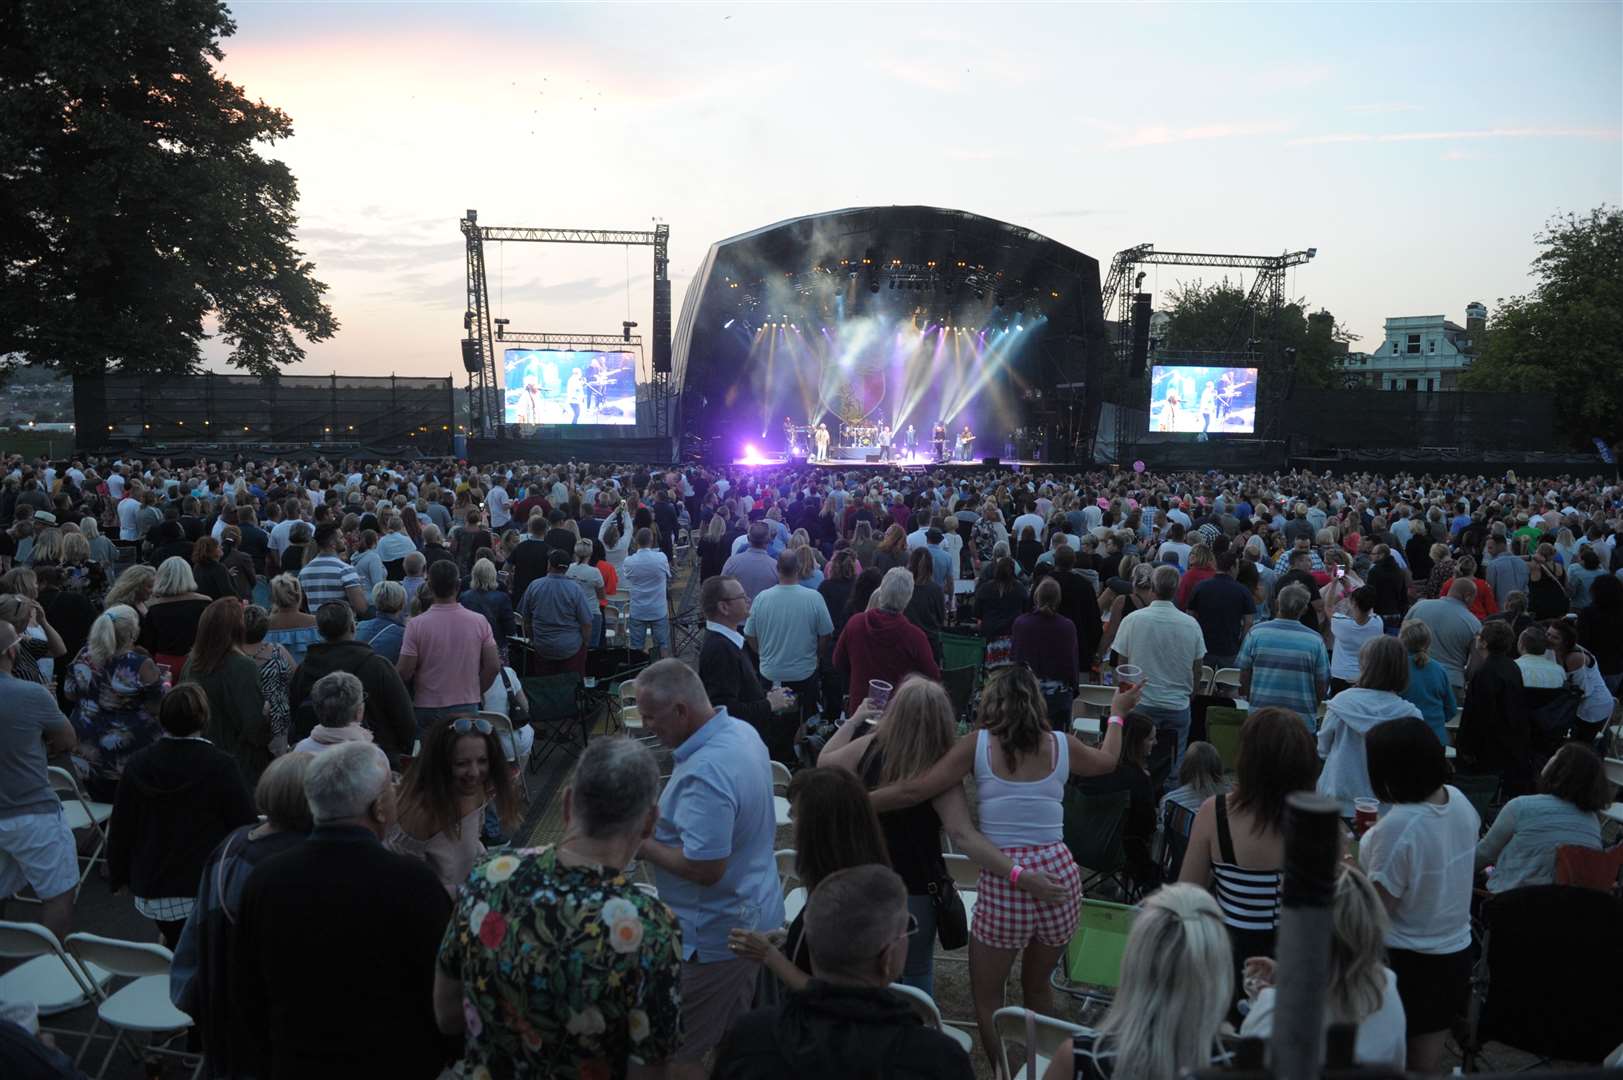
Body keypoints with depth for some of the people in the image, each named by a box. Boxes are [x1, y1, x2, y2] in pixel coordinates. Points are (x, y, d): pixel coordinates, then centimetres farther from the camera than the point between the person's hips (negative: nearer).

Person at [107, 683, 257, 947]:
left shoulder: (138, 764, -1)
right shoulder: (220, 767, -16)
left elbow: (120, 829, 7)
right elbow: (246, 826, -11)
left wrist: (118, 877, 22)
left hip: (150, 894, 5)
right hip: (205, 893, -5)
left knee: (176, 951, 28)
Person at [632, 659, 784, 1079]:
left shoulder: (704, 774, -32)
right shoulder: (741, 731, -1)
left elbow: (705, 868, -31)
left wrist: (644, 846, -17)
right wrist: (665, 815, 5)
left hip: (714, 934, -9)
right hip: (754, 914, 9)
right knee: (735, 1037, 24)